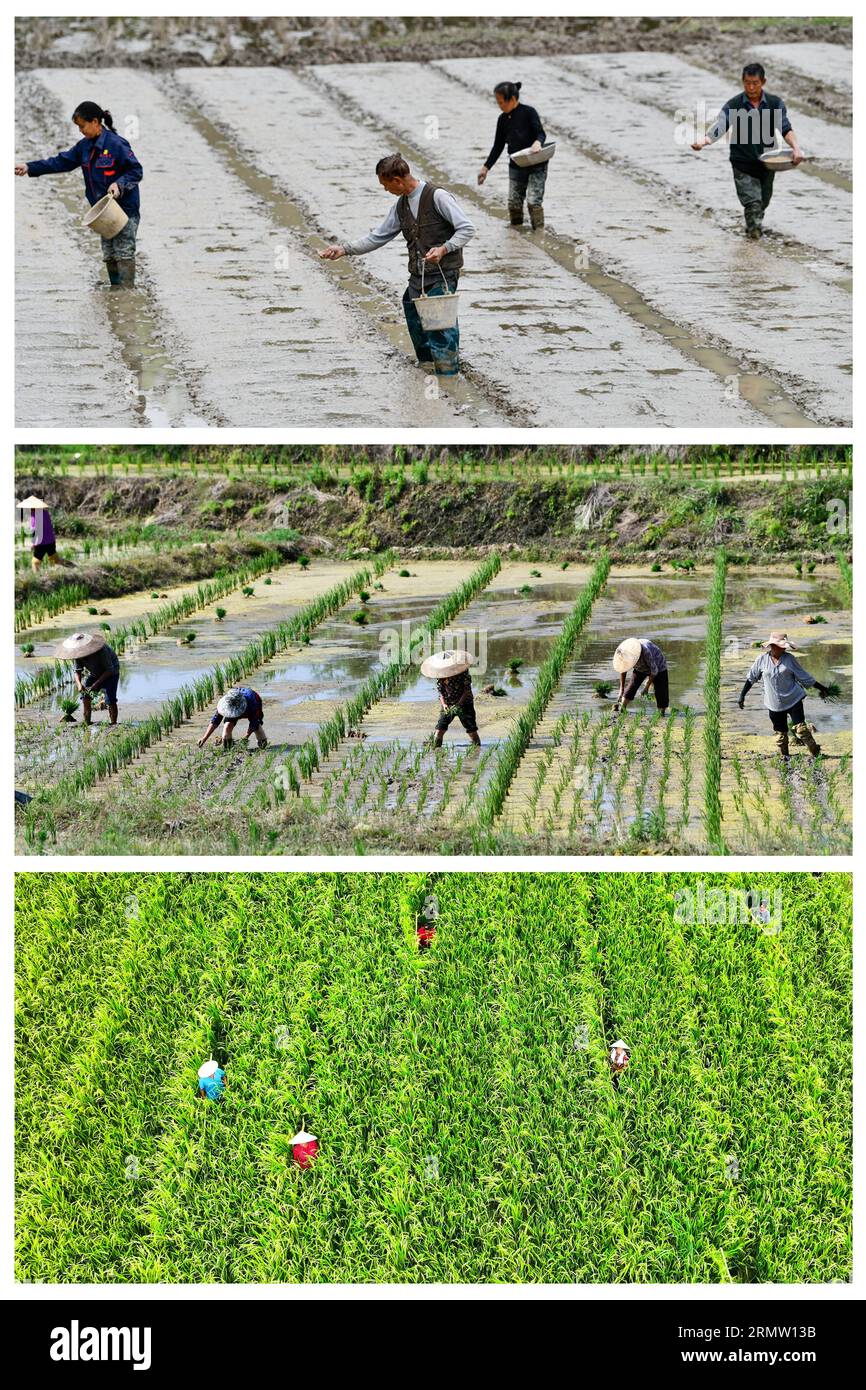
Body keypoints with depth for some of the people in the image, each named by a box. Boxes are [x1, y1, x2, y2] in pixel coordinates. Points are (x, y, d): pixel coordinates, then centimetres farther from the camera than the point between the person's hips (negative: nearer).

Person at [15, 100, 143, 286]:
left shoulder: (117, 144, -16)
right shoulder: (85, 146, 7)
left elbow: (136, 171, -13)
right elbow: (62, 162, 11)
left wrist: (119, 184, -27)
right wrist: (30, 168, 7)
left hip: (125, 209, -8)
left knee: (124, 253, -8)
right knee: (109, 254, 11)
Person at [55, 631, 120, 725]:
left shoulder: (102, 650, -37)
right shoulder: (78, 654, -19)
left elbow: (109, 670, -31)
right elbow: (77, 671, -10)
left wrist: (97, 683, -37)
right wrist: (79, 684, -30)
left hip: (110, 672, -6)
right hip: (93, 673, 6)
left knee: (110, 700, -19)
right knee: (85, 695, -6)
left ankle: (113, 724, -14)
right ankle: (87, 723, 2)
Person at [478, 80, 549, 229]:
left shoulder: (529, 112, -11)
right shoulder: (503, 119, 6)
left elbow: (541, 133, -18)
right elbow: (498, 146, 14)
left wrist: (537, 142, -42)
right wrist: (486, 167, 12)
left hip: (536, 166, -6)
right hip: (516, 166, 6)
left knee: (533, 201, -14)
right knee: (513, 203, 5)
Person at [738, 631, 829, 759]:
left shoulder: (789, 658, -2)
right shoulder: (761, 660, -2)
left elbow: (803, 676, 7)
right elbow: (751, 678, 9)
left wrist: (821, 688, 10)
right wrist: (742, 696, 8)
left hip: (793, 700, -1)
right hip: (774, 704, 1)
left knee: (801, 728, -11)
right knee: (780, 733, 5)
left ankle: (816, 754, -3)